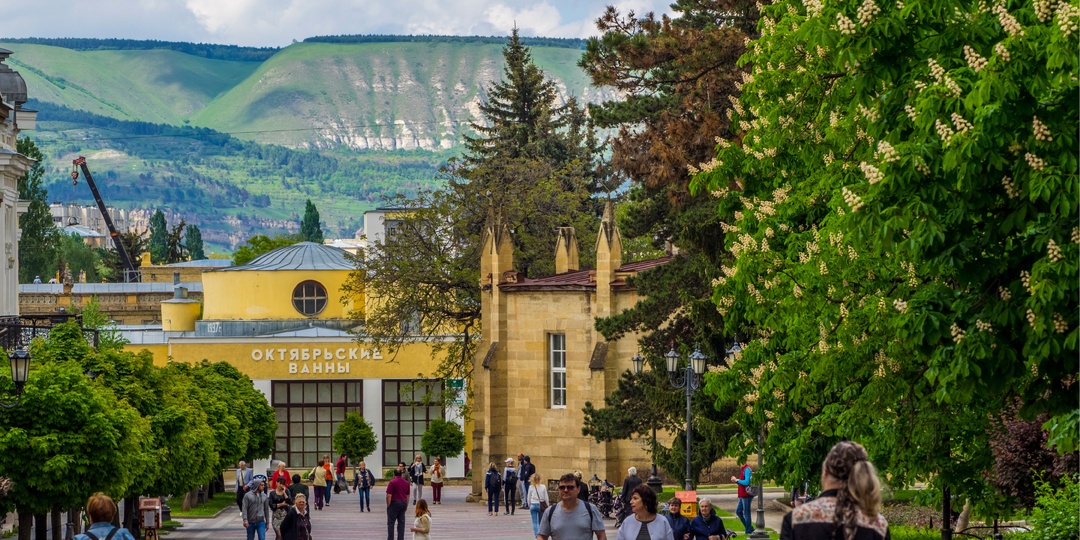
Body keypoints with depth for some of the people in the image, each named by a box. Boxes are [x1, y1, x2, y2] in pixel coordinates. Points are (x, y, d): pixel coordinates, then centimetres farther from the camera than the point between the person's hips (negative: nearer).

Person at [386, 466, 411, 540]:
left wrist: (388, 505, -5)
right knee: (401, 522, 9)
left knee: (391, 523, 1)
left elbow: (389, 495, -15)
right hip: (403, 503, 6)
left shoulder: (392, 482, -13)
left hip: (394, 503, -6)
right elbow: (408, 495, 13)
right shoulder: (406, 482, 7)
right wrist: (406, 505, 21)